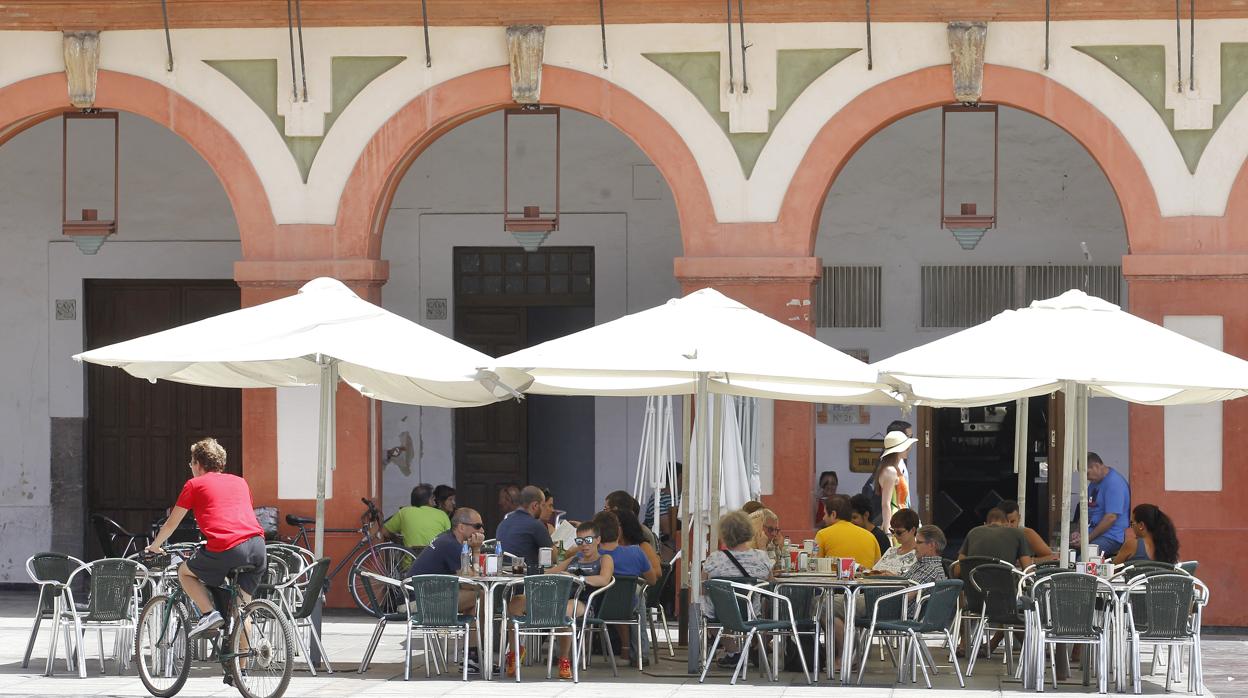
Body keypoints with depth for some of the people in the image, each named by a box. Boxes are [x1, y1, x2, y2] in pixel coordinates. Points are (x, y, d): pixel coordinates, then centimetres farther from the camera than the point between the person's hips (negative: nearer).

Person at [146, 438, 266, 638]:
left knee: (184, 572, 20)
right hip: (257, 545, 5)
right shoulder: (240, 482, 27)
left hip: (226, 548, -5)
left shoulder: (195, 484, 15)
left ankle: (209, 613, 0)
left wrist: (155, 546, 40)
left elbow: (171, 523, 23)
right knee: (242, 606, 18)